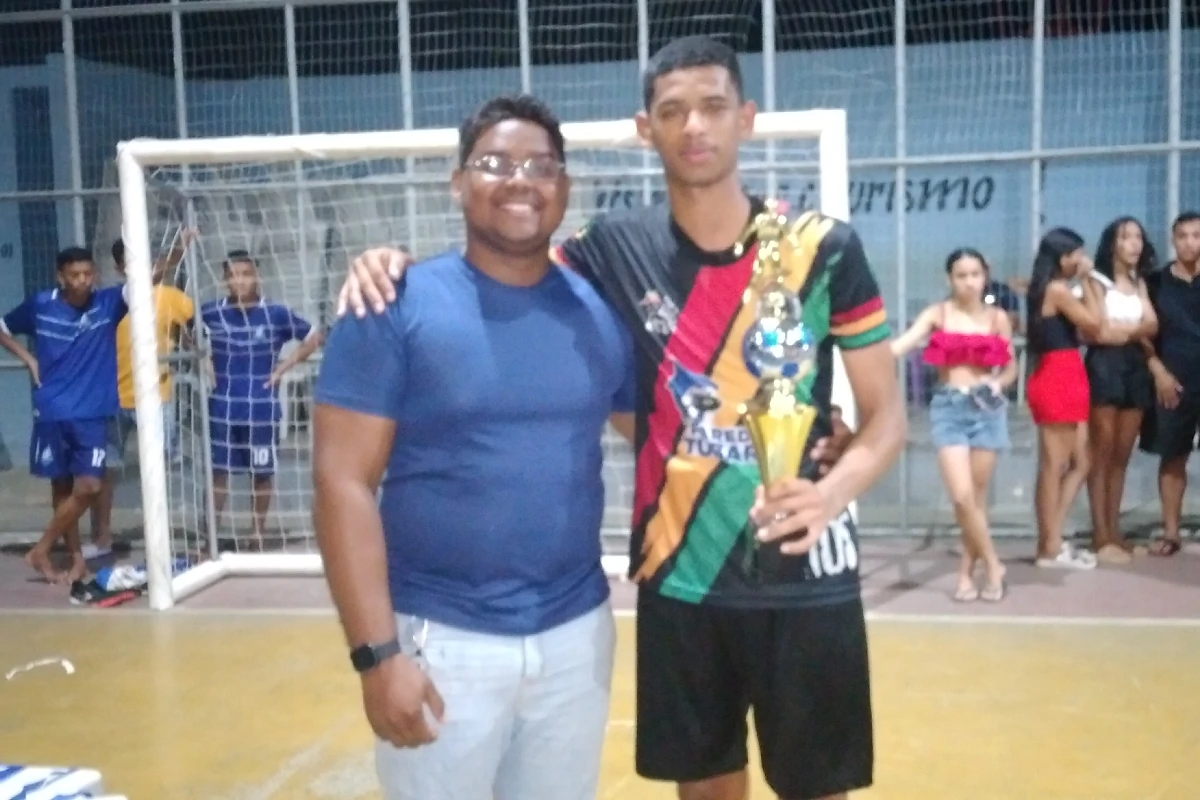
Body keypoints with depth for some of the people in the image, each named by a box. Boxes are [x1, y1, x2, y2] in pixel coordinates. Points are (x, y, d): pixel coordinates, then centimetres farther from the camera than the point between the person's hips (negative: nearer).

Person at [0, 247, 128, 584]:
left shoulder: (108, 302, -5)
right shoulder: (39, 305, -2)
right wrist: (28, 358, 1)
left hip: (93, 413, -1)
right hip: (52, 412, 1)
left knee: (88, 487, -7)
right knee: (62, 486, 8)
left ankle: (41, 550, 10)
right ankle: (77, 558, 21)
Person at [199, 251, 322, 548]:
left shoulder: (276, 314, -5)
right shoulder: (210, 313, -1)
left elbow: (313, 338, 4)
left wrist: (283, 367, -3)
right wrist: (202, 361, 3)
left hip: (262, 408, -1)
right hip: (222, 408, 1)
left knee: (262, 472, 8)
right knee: (218, 470, 5)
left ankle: (258, 535, 21)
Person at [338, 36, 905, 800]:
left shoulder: (825, 248, -5)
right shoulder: (615, 249, -2)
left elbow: (887, 415, -1)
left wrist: (832, 491, -21)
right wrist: (395, 264, -9)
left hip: (804, 576, -1)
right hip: (678, 572, 2)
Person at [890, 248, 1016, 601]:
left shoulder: (998, 318, 6)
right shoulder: (937, 314, 0)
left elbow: (1011, 368, 12)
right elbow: (901, 344, -13)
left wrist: (998, 383, -9)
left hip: (986, 408, 2)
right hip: (949, 407, -1)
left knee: (977, 496, 5)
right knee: (962, 496, -10)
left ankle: (966, 573, 18)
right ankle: (992, 565, 7)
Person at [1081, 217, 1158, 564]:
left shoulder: (1140, 283, 18)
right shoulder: (1096, 281, 0)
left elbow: (1153, 326, 4)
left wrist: (1119, 329, -9)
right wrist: (1135, 328, 0)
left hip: (1135, 367, 6)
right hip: (1104, 367, -6)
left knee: (1122, 455, 8)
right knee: (1102, 454, -6)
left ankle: (1115, 531, 13)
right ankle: (1101, 537, -5)